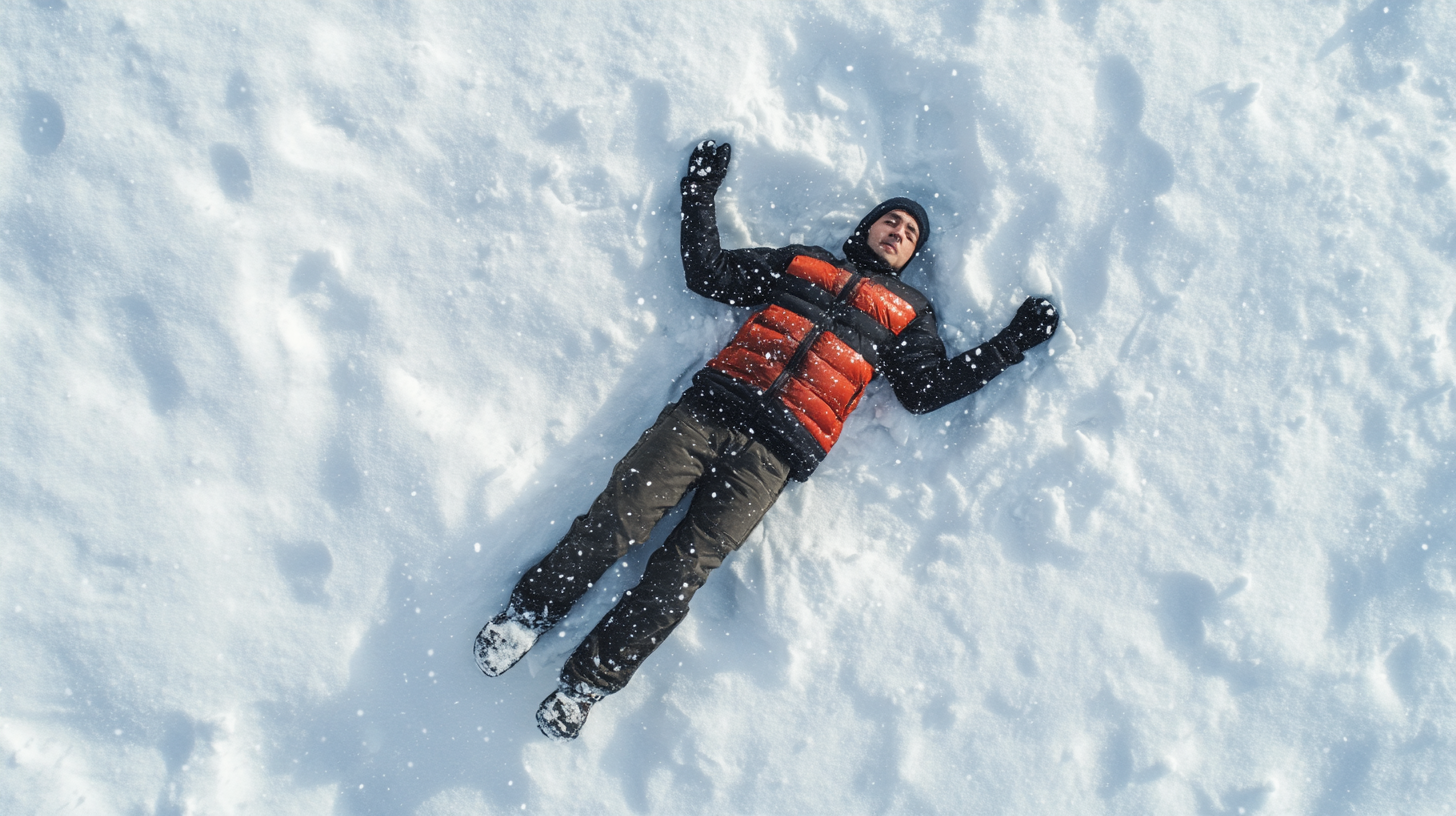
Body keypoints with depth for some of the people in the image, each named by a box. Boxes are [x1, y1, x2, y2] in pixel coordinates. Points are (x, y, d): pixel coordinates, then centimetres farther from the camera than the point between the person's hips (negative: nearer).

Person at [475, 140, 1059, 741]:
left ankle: (588, 681, -6)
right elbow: (708, 273, 24)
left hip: (773, 451, -1)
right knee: (622, 515, -14)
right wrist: (700, 194, 24)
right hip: (712, 407, 2)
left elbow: (928, 388, 13)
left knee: (685, 568, -14)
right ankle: (532, 609, 4)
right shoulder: (800, 262, 24)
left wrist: (1014, 342, 11)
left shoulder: (908, 314, 22)